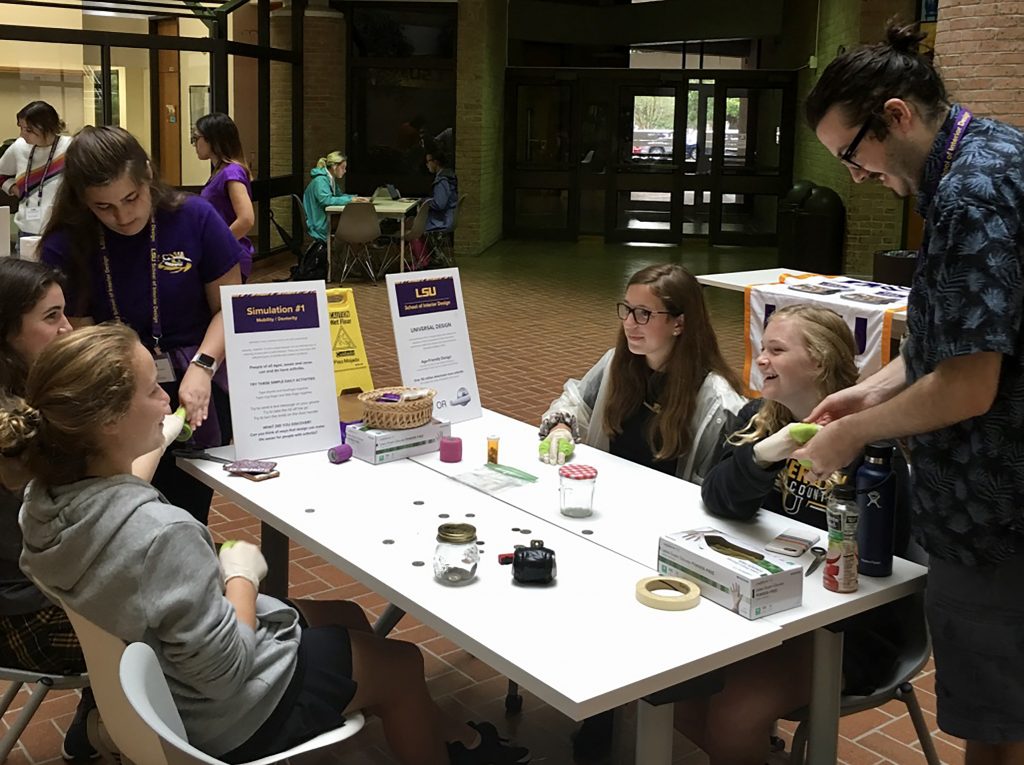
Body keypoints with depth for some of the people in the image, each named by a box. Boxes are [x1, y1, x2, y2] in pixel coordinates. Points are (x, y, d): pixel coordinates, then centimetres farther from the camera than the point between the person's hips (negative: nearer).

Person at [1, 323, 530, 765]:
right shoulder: (163, 533, -39)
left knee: (348, 618, 27)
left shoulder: (45, 498, -12)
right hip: (228, 716, -9)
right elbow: (226, 671, -29)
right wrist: (242, 573, -16)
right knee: (402, 663, 14)